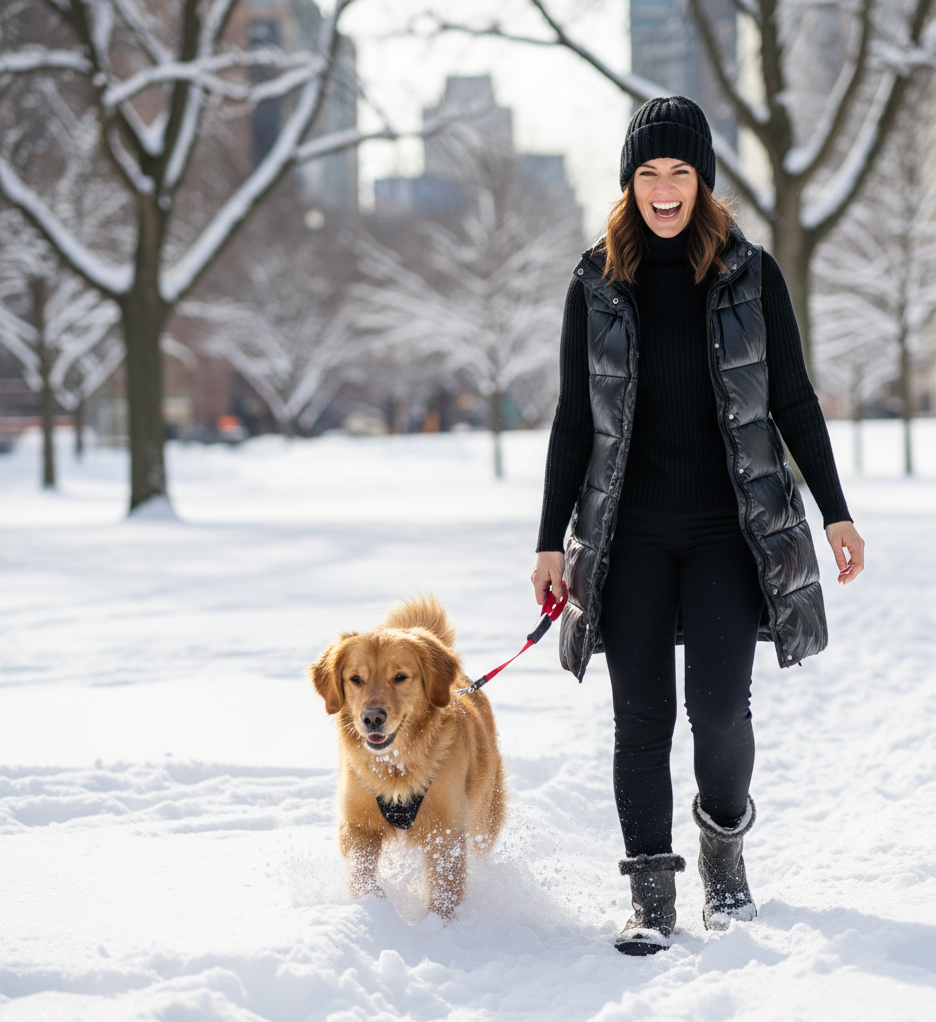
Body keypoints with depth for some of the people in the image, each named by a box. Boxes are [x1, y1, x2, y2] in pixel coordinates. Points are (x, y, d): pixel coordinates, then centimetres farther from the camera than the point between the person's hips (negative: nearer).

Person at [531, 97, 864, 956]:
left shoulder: (751, 274, 2)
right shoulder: (598, 284, 4)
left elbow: (793, 400, 6)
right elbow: (575, 420, 6)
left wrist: (836, 512, 2)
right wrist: (552, 540, 3)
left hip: (731, 524, -1)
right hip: (631, 531, 1)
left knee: (719, 701, -11)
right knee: (642, 713, -1)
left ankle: (725, 834, 19)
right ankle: (652, 894, 9)